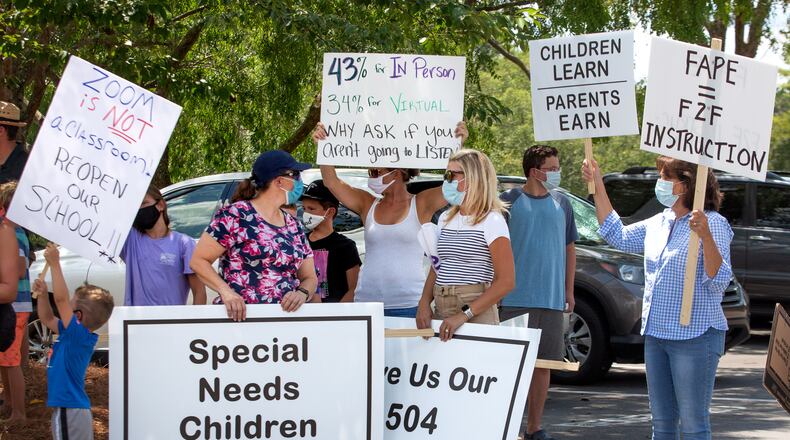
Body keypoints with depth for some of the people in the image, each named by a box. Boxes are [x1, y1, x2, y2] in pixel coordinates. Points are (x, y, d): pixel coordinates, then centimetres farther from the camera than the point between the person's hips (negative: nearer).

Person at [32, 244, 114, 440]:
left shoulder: (79, 335, -16)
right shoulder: (77, 335, 11)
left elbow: (61, 298, -23)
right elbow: (48, 319, 25)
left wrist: (54, 264, -18)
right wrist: (42, 296, 9)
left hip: (69, 411, -10)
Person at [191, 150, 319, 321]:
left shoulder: (294, 226, 16)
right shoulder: (234, 216, -2)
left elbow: (309, 277, 20)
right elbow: (198, 261, -2)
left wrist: (302, 293, -3)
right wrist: (226, 292, -17)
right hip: (240, 318, -5)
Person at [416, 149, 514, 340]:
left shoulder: (491, 221, -7)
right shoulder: (445, 219, 16)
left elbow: (506, 281, -13)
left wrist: (464, 314, -19)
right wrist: (424, 303, -1)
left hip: (476, 315, -6)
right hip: (440, 313, 6)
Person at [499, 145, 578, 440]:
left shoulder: (561, 203, 10)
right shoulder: (510, 201, -2)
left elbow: (569, 248, 17)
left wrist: (569, 291, 13)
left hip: (552, 299, 4)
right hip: (515, 298, -4)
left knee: (544, 363, 8)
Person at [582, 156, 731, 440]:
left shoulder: (713, 224, -12)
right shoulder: (658, 223, 11)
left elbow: (719, 280, -19)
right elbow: (617, 236, 24)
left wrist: (705, 237, -32)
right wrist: (598, 188, 21)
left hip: (695, 336, -8)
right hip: (656, 334, 8)